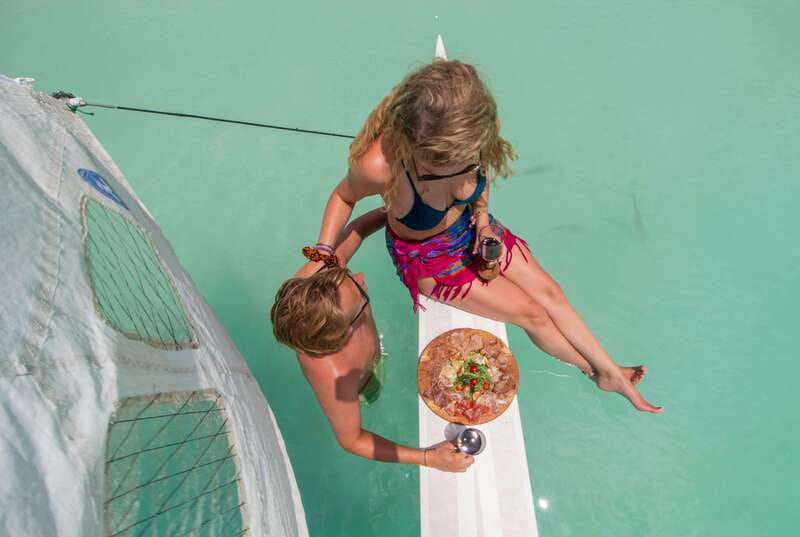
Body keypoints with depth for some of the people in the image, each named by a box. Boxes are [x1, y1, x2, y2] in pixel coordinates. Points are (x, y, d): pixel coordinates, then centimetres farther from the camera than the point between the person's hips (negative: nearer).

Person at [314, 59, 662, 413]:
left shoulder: (469, 144, -28)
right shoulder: (379, 165, -40)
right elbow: (344, 195, -15)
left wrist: (483, 221, -11)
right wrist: (323, 252, -24)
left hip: (470, 226, 5)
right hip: (425, 255, -4)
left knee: (549, 291, 6)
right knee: (531, 313, 0)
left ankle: (611, 370, 30)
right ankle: (595, 372, 30)